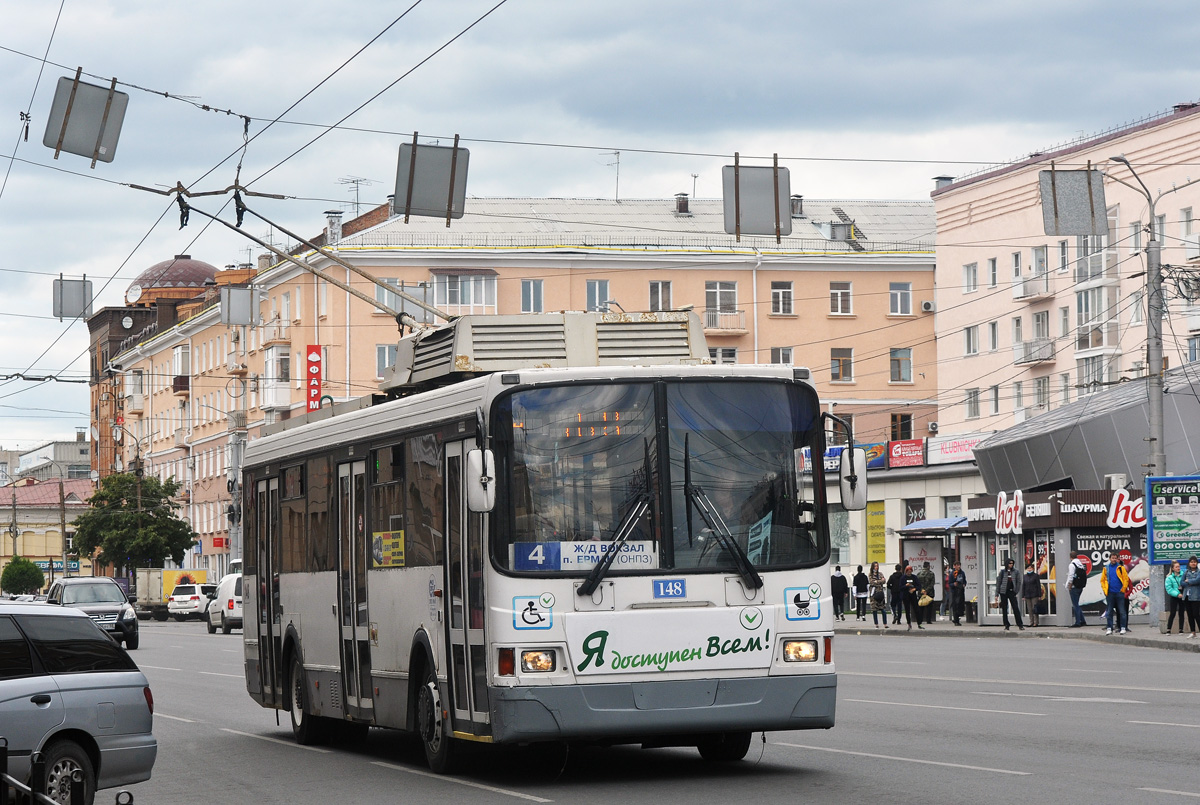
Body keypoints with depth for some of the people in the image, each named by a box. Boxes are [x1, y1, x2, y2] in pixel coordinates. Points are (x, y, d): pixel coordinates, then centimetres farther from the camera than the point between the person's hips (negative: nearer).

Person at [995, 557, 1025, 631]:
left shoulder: (1015, 572, 6)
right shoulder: (1002, 572, 4)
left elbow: (1019, 582, 8)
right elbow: (998, 583, 5)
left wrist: (1016, 591, -1)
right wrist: (997, 594, 1)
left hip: (1012, 592, 0)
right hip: (1003, 592, 0)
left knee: (1016, 608, -5)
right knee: (1004, 609, 3)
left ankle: (1020, 625, -3)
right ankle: (1006, 626, 9)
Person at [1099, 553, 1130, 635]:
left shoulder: (1121, 568, 3)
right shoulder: (1106, 568, 9)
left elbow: (1126, 579, 1)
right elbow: (1102, 580, 12)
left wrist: (1123, 589, -5)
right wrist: (1104, 590, 3)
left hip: (1119, 592, -2)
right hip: (1110, 593, 2)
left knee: (1122, 611, -1)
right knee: (1109, 612, 5)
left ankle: (1123, 628, 3)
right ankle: (1109, 628, 8)